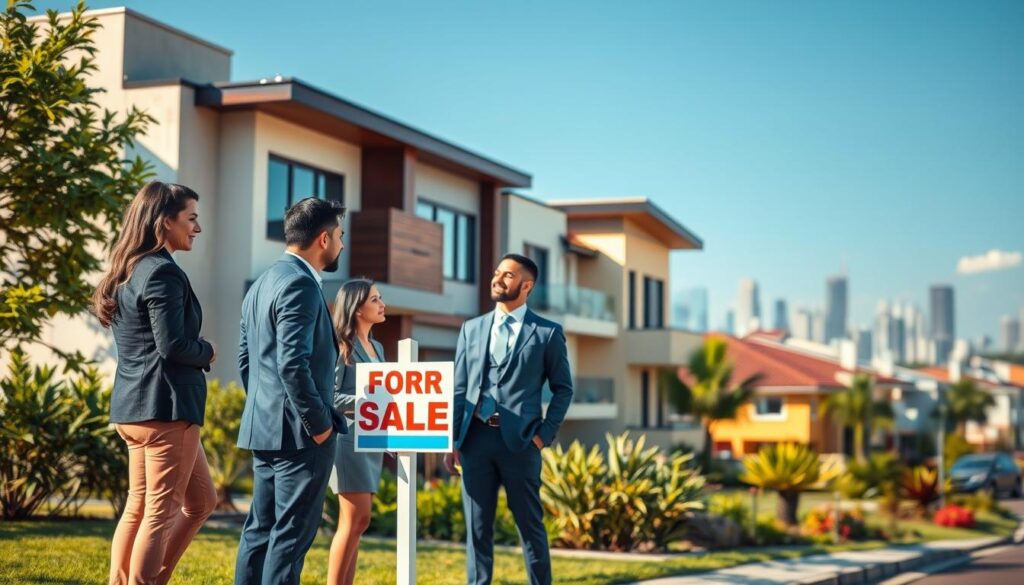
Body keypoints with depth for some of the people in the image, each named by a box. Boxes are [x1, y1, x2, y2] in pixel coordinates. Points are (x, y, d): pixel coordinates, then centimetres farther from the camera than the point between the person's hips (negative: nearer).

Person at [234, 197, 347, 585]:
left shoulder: (262, 284, 16)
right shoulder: (300, 284, -15)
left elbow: (245, 359, 18)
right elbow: (293, 364, -23)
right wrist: (320, 424, -16)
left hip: (264, 427, 10)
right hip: (299, 433, -10)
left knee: (261, 528, 12)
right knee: (292, 533, -5)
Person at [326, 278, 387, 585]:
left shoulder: (377, 347, 17)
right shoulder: (340, 345, -7)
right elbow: (330, 395, -14)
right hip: (349, 435, -8)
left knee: (357, 521, 7)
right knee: (355, 518, -9)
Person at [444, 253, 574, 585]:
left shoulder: (547, 333, 3)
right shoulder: (472, 329, 12)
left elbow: (563, 389, 6)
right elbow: (459, 389, 11)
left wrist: (545, 434, -5)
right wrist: (452, 442, 6)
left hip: (519, 440, -3)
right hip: (475, 437, 3)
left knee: (530, 526, 4)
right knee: (477, 527, 6)